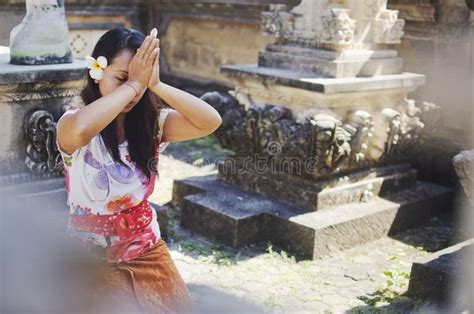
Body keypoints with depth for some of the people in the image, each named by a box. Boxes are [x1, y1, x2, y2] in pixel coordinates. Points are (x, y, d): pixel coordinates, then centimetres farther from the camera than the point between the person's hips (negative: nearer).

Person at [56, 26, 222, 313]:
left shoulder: (151, 122, -3)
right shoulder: (73, 122, -13)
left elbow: (211, 122, -17)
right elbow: (79, 131, -40)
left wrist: (156, 85, -24)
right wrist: (133, 83, -30)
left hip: (146, 248, 4)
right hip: (91, 255, -3)